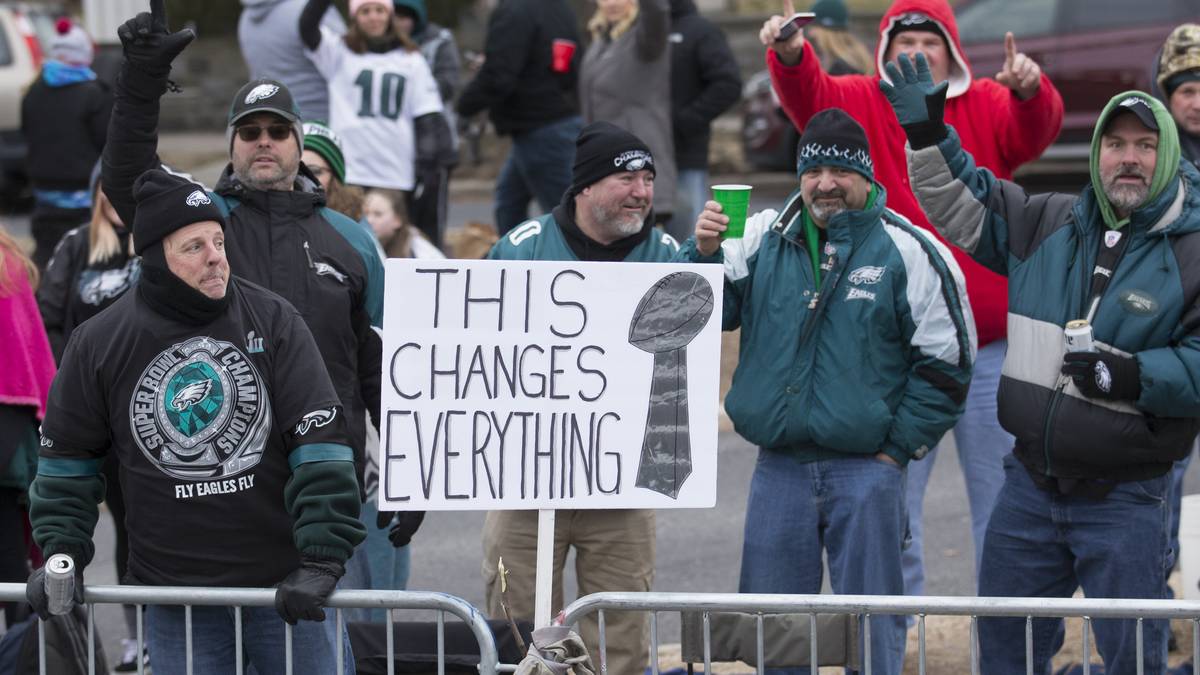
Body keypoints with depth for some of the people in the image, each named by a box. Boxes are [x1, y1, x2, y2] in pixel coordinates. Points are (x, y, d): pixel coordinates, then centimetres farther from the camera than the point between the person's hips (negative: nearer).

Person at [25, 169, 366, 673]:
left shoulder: (273, 320, -4)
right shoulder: (99, 344, -1)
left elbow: (320, 443, -9)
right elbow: (68, 459, 12)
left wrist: (323, 557, -17)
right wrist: (62, 556, 2)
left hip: (287, 587, -1)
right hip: (173, 590, 1)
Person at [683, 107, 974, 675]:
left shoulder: (908, 250, -3)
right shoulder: (765, 237, 6)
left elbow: (945, 365, 0)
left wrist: (896, 449, -3)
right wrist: (704, 254, -14)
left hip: (867, 472, -3)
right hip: (779, 469, 3)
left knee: (871, 627, -1)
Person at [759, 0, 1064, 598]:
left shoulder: (988, 105, 5)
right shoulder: (859, 102, 4)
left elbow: (1035, 130, -14)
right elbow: (809, 95, -15)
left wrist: (1031, 89, -38)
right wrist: (789, 55, -38)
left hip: (988, 340, 0)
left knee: (1000, 491, 8)